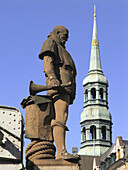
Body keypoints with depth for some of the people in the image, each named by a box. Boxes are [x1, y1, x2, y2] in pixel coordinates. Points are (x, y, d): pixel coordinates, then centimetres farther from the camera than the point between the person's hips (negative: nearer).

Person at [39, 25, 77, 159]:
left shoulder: (62, 51, 38)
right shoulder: (50, 43, 14)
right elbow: (47, 60, -5)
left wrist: (70, 94, 20)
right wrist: (53, 78, -23)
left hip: (65, 88, 9)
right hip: (59, 81, -9)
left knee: (59, 118, -2)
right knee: (60, 117, -22)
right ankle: (62, 152, -35)